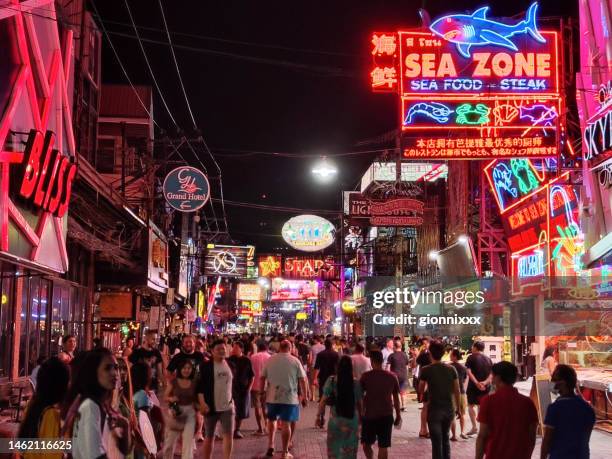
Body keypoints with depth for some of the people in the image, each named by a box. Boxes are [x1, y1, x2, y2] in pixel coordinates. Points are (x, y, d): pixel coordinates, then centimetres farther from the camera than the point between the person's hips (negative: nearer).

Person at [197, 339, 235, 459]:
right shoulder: (205, 366, -7)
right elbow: (199, 386, -11)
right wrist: (202, 402, -21)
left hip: (227, 406, 3)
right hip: (211, 407, -3)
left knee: (229, 435, -9)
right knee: (209, 437, 9)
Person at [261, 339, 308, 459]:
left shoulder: (270, 360, 2)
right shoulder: (295, 361, -3)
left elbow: (262, 378, 5)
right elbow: (302, 380, -4)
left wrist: (262, 393, 16)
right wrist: (304, 396, 3)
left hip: (272, 396, 2)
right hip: (290, 397, -2)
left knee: (272, 419, 22)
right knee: (287, 423, 2)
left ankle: (270, 445, 15)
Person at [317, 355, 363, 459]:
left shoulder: (331, 381, -7)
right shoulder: (356, 383, -6)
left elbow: (323, 401, -6)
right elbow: (359, 403, -2)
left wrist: (319, 416, 3)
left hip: (335, 420, 0)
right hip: (352, 420, 1)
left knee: (334, 449, 14)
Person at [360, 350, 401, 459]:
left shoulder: (365, 376, -6)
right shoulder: (392, 377, 2)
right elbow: (396, 398, 7)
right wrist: (398, 415, 16)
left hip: (369, 415, -2)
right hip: (386, 415, 2)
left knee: (366, 444, 15)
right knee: (383, 446, 5)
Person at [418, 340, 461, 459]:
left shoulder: (426, 370, -10)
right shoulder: (451, 369, -1)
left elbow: (421, 390, 2)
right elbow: (457, 391, 2)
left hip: (434, 410, -4)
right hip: (449, 409, 4)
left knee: (437, 441, 3)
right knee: (445, 438, 21)